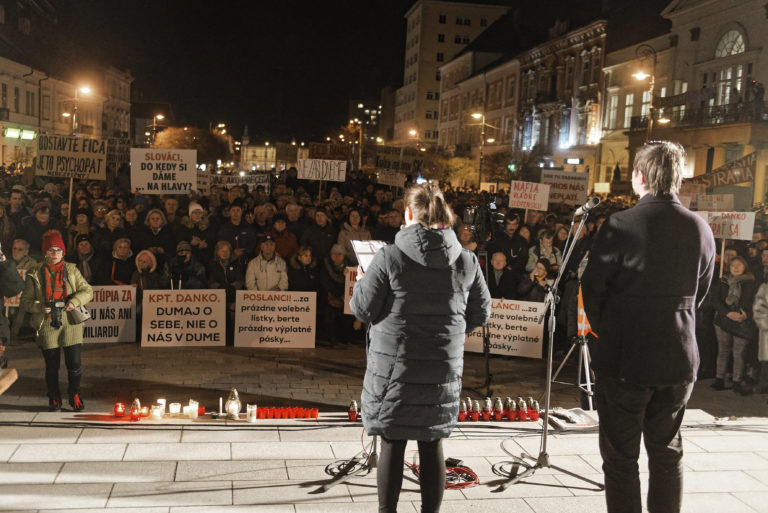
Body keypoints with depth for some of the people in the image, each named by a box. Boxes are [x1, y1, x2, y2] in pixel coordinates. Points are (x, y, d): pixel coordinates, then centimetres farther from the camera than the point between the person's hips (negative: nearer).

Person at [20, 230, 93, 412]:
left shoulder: (71, 270, 7)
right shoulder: (35, 275, 3)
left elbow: (88, 291, 6)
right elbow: (25, 301, 4)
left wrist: (75, 301, -13)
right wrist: (40, 307, -15)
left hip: (71, 323, 0)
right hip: (47, 325, 0)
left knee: (74, 363, -2)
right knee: (52, 365, 8)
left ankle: (75, 395, 21)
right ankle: (54, 399, 26)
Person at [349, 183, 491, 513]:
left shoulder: (390, 257, -12)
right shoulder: (467, 261, -1)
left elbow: (362, 309, -8)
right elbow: (481, 314, 6)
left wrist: (361, 283, 12)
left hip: (394, 366, -2)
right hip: (443, 370, 3)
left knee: (393, 443, 9)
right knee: (432, 444, 14)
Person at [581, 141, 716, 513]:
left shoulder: (620, 225, -15)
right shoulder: (701, 229, 0)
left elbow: (592, 287, -9)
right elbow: (699, 294, 8)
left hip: (623, 358, -4)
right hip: (679, 359, 5)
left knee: (620, 458, 8)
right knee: (667, 453, 19)